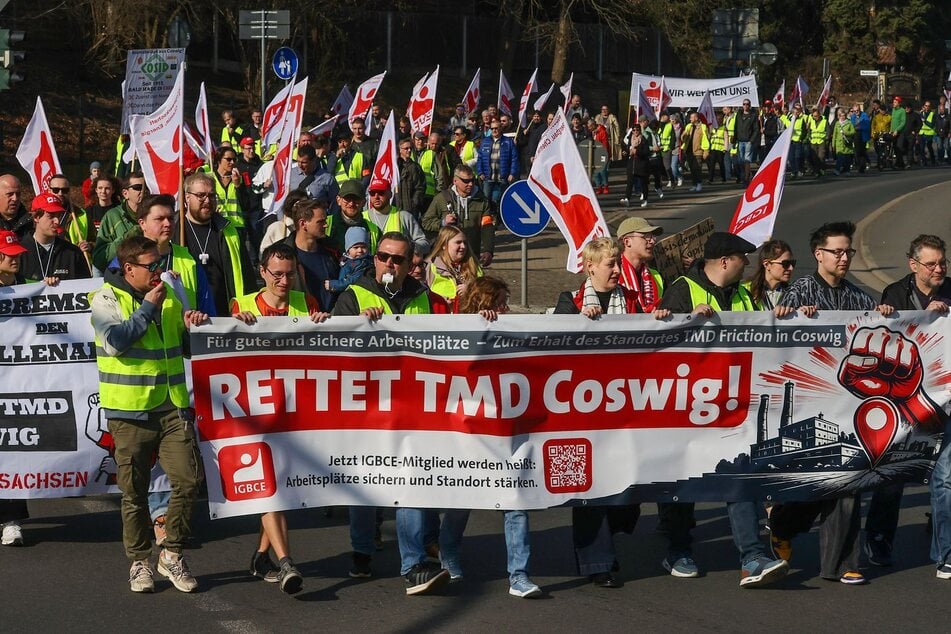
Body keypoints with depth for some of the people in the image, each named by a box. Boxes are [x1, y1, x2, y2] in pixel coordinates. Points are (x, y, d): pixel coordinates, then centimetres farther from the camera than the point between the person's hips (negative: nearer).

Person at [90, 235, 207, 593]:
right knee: (135, 492, 3)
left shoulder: (169, 295, 14)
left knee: (188, 481, -5)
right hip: (130, 412, -4)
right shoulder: (106, 299, -3)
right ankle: (139, 562, 16)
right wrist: (148, 308, -13)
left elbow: (185, 346, 24)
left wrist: (191, 326, 2)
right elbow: (115, 341, -20)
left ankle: (172, 555, 9)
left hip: (173, 407, 4)